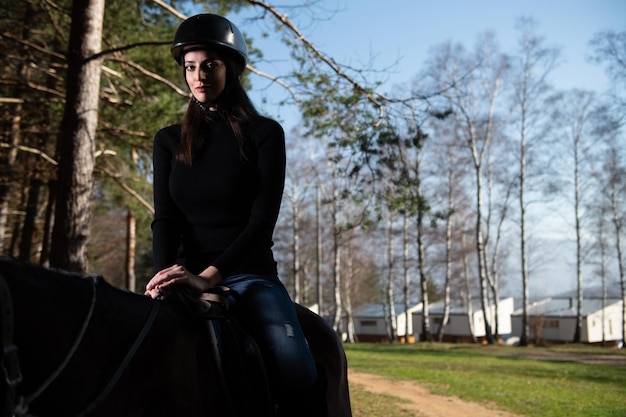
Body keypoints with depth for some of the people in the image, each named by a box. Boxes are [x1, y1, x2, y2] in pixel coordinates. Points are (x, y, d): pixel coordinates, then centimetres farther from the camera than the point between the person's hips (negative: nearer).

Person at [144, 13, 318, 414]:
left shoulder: (264, 133, 1)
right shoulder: (169, 140, 12)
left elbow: (263, 220, -9)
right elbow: (165, 218, 2)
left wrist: (210, 275, -23)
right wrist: (166, 276, -18)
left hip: (248, 273, -2)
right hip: (187, 274, 3)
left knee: (295, 370, -28)